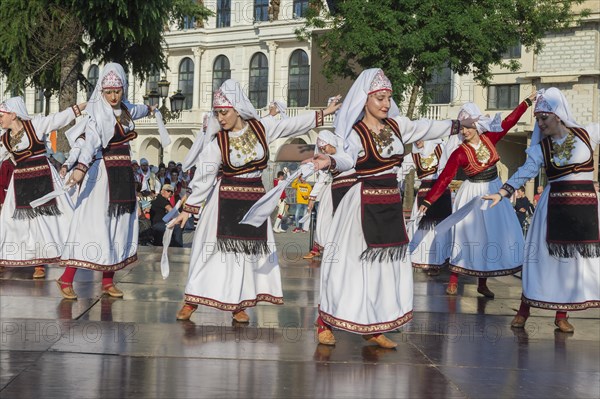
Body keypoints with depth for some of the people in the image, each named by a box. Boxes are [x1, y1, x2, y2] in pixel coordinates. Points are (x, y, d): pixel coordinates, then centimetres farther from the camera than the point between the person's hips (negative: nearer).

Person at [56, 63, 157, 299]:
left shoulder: (125, 109, 8)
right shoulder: (98, 113, -13)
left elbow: (135, 111, 34)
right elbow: (91, 141, -30)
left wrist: (149, 109, 57)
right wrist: (80, 167, -46)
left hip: (124, 174, 7)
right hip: (101, 173, -7)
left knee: (119, 225, 6)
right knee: (92, 224, -12)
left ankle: (108, 281, 12)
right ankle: (66, 280, -9)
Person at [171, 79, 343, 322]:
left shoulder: (260, 128, -4)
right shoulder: (217, 141, -9)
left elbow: (293, 125, 5)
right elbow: (203, 177, -7)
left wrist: (324, 113, 6)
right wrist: (188, 209, -8)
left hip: (254, 200, 3)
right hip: (225, 201, -3)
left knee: (250, 251, 6)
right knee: (216, 248, -2)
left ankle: (239, 305, 16)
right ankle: (192, 301, 7)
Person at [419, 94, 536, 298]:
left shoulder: (489, 139, -5)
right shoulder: (460, 153, -15)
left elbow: (509, 121, 7)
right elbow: (444, 178, -18)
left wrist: (527, 101, 12)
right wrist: (428, 201, -26)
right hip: (473, 195, -4)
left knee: (494, 236, 4)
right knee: (469, 236, -4)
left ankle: (482, 283, 12)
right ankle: (453, 281, 5)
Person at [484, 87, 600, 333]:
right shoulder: (540, 149, 0)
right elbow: (524, 173, -7)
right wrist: (501, 193, -16)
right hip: (554, 206, -1)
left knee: (576, 259, 5)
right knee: (543, 257, 0)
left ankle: (562, 315, 15)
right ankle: (524, 310, 9)